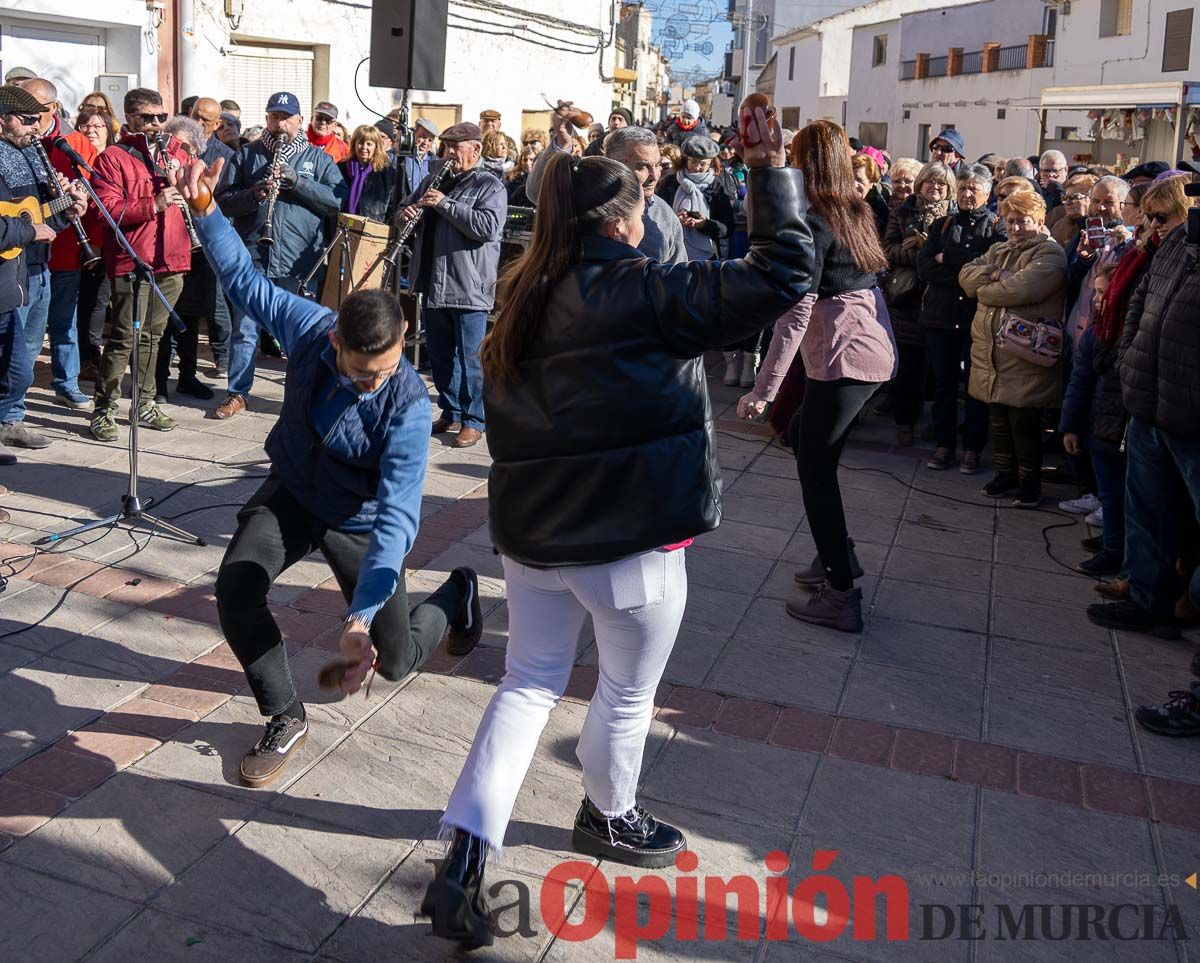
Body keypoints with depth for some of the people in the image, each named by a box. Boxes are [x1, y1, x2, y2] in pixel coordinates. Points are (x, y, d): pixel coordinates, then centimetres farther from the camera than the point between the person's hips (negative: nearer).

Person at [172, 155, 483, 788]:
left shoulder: (407, 404, -35)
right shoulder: (307, 329, -23)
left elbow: (396, 516, -40)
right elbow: (244, 280, -3)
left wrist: (360, 619, -47)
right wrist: (205, 210, -13)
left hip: (359, 521, -3)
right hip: (292, 493, 3)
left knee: (397, 662, 5)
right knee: (235, 586, -26)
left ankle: (457, 593, 39)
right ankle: (286, 719, -4)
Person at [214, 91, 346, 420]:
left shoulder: (318, 158, 9)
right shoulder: (246, 155, 12)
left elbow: (339, 200, -4)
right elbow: (223, 201, 6)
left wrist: (298, 182, -14)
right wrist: (254, 193, -13)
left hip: (300, 261, -1)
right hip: (253, 257, 1)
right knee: (244, 329, 5)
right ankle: (238, 393, 16)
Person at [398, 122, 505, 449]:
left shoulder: (490, 186, -4)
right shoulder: (433, 182, 16)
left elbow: (488, 227, -20)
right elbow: (406, 212, 25)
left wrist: (445, 204, -20)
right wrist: (406, 214, 0)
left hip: (469, 287, -7)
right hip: (435, 284, 7)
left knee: (469, 358, -2)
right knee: (439, 355, 12)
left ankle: (474, 421, 7)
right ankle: (450, 413, 25)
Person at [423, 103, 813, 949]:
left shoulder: (525, 297, 5)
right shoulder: (643, 294, -15)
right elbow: (782, 275, -18)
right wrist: (773, 174, -11)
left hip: (533, 524, 6)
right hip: (629, 534, -6)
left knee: (530, 683, 16)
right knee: (629, 691, 17)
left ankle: (466, 858, 7)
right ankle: (610, 819, 41)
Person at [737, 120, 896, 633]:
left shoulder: (811, 221, -14)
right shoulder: (855, 211, 10)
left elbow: (796, 311, -21)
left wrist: (764, 389, -22)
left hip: (843, 355, -9)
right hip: (876, 347, 9)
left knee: (815, 466, 0)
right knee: (801, 435, 23)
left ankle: (840, 596, 4)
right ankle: (838, 553, 29)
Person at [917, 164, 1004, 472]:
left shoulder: (997, 226, 4)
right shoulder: (942, 224, 12)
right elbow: (924, 266, -2)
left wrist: (947, 257, -11)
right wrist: (964, 277, -13)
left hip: (979, 316, -2)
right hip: (941, 315, 2)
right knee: (943, 382, 6)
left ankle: (972, 448, 12)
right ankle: (944, 444, 16)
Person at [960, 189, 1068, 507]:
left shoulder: (1050, 254, -6)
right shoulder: (998, 252, 19)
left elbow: (1022, 288, -22)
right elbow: (966, 276, 5)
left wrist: (985, 288, -7)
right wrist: (998, 275, -11)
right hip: (991, 350, 7)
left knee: (1024, 420, -1)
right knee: (998, 417, 14)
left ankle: (1030, 480, 13)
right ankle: (1006, 472, 28)